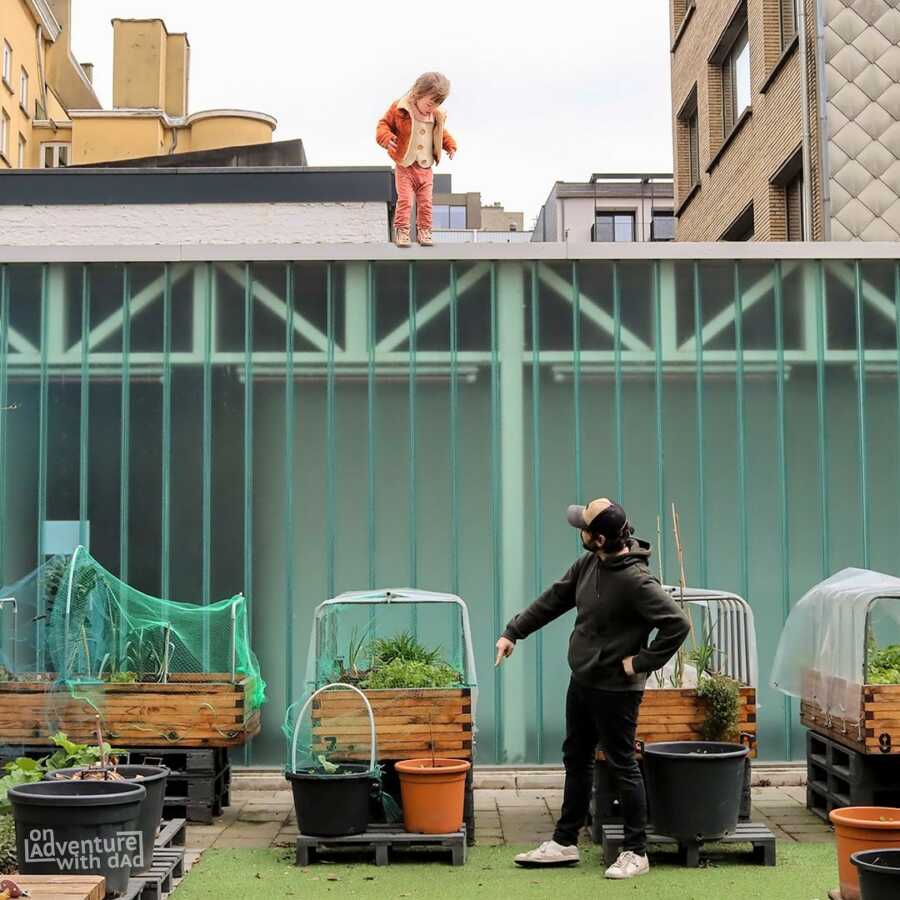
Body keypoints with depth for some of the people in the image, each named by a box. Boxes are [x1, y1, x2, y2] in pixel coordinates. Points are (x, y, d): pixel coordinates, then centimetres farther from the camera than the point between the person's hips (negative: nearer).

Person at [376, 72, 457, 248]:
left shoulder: (437, 115, 4)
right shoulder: (399, 109, -10)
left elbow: (442, 133, 20)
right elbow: (384, 123, -4)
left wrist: (450, 145, 7)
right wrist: (386, 137, -23)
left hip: (425, 168, 4)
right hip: (405, 167, -4)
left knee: (425, 202, 5)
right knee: (405, 200, -9)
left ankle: (424, 231, 15)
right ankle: (401, 231, -2)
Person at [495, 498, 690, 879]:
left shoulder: (635, 580, -25)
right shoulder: (589, 563, 1)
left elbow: (678, 624, -27)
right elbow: (555, 598, 12)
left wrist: (642, 661, -20)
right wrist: (513, 632, 13)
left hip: (615, 689, -9)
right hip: (581, 680, 9)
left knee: (622, 766, 2)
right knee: (576, 759, 17)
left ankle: (636, 852, 16)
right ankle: (565, 842, 29)